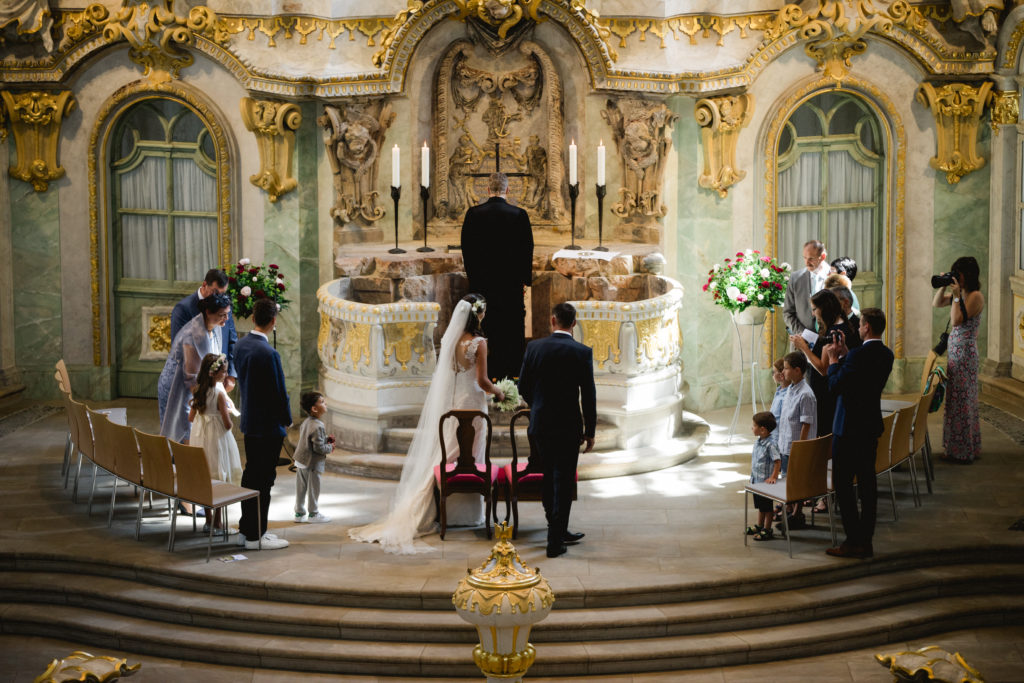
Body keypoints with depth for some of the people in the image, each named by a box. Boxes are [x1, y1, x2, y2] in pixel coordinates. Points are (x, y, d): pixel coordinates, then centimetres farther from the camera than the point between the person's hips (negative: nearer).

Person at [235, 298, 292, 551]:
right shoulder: (269, 353, -23)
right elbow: (279, 392, -18)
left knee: (251, 475, 17)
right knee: (263, 479, -1)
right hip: (268, 425, -9)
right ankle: (255, 536, 5)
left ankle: (246, 529, 26)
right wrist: (287, 420, -3)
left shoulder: (240, 345, 3)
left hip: (248, 421, 9)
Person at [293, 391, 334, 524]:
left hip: (301, 461, 9)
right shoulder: (318, 427, -24)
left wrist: (326, 439, 11)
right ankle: (313, 514, 18)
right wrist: (330, 448, -6)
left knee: (301, 488, 16)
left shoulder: (306, 422, 6)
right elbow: (318, 447, -24)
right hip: (312, 463, -9)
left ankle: (299, 513, 25)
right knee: (313, 489, 6)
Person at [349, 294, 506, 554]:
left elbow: (443, 373, 10)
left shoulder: (449, 339, 3)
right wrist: (498, 392, 4)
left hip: (447, 403, 6)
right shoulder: (478, 343, -15)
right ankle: (464, 513, 9)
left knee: (443, 455, 12)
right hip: (470, 403, -6)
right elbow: (482, 381, -16)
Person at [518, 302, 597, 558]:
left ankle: (559, 530, 30)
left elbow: (523, 387, 3)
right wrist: (590, 431, 2)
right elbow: (589, 395, -8)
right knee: (563, 482, 4)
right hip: (568, 427, -3)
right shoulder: (582, 352, -8)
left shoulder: (535, 347, -3)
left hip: (540, 424, 3)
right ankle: (555, 542, 4)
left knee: (549, 478, 19)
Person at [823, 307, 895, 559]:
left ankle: (854, 541, -2)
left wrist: (833, 359, -4)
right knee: (867, 482, 12)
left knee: (842, 483, -1)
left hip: (849, 427, -8)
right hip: (871, 425, 9)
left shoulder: (859, 354, -21)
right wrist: (844, 354, 14)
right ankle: (865, 540, 17)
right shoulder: (886, 354, 6)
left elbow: (835, 385, -17)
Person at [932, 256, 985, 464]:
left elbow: (957, 320, -22)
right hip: (956, 351, 9)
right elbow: (936, 304, 18)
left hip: (965, 352, -9)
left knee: (961, 399, -4)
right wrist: (943, 287, 4)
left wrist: (956, 296, -20)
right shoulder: (961, 294, 11)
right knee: (957, 398, 13)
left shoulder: (975, 296, -15)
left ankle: (963, 452, 3)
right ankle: (958, 449, 21)